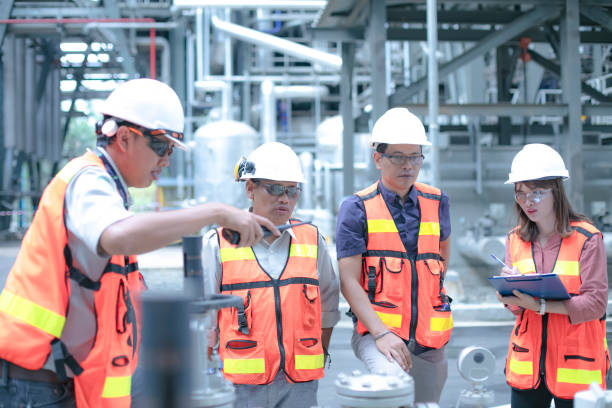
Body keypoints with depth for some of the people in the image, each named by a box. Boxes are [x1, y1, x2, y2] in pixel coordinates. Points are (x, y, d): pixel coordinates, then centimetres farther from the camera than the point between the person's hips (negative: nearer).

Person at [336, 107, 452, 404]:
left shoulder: (436, 202, 11)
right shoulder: (357, 208, -1)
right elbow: (349, 281, -7)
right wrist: (381, 333, -18)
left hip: (428, 338, 5)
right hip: (376, 330, -5)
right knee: (393, 381, -34)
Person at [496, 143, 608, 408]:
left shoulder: (587, 238, -7)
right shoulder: (515, 240, 8)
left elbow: (596, 302, -13)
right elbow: (516, 307, 6)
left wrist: (540, 305, -23)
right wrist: (511, 294, -18)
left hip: (575, 365, -4)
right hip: (527, 364, 4)